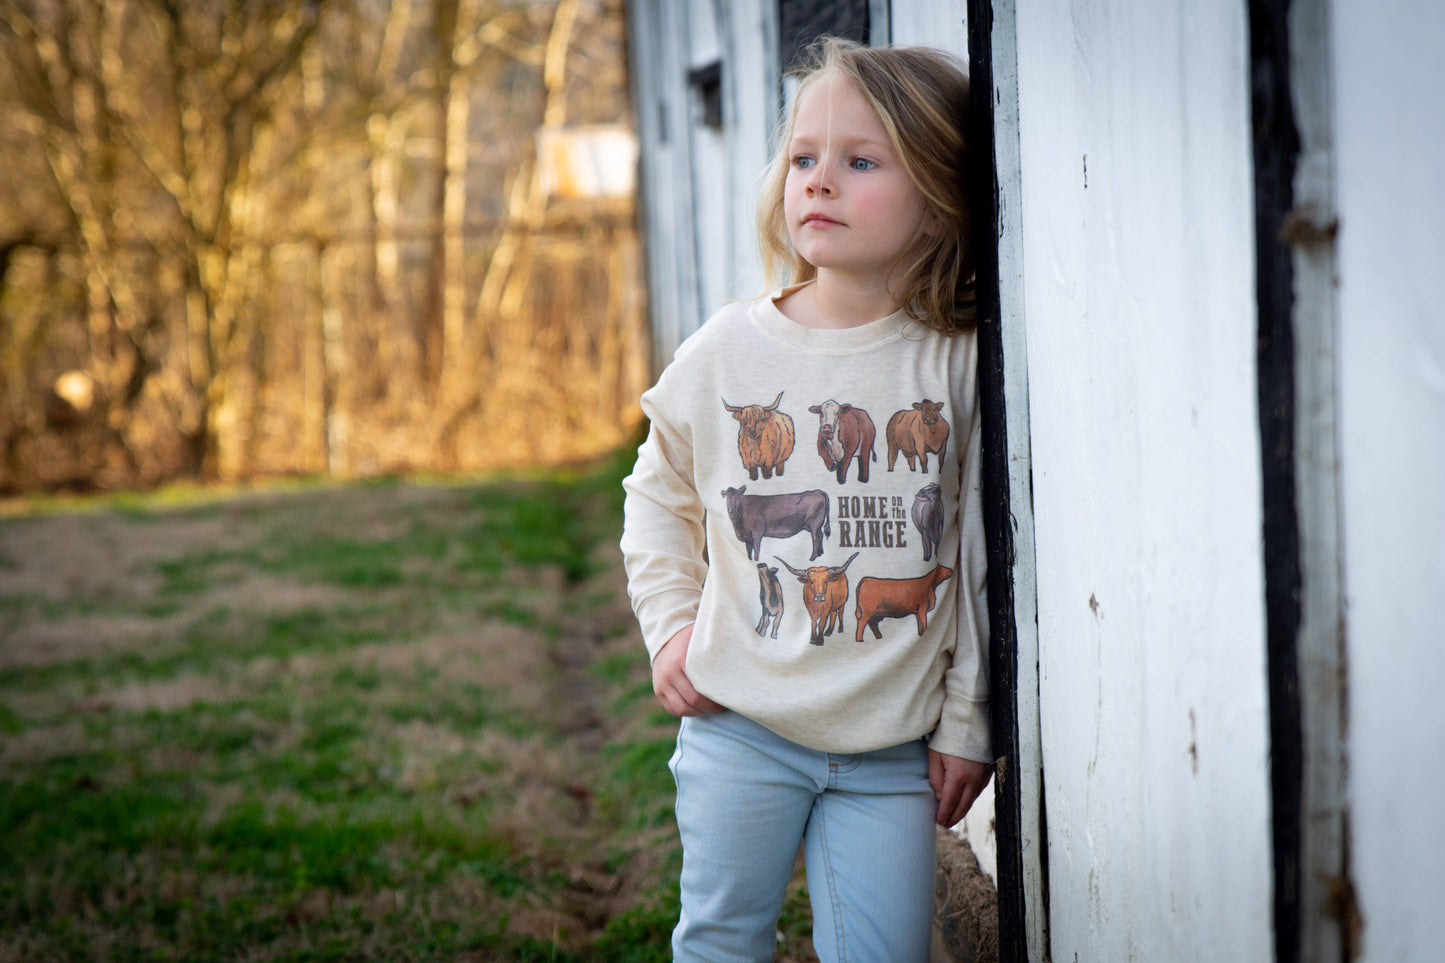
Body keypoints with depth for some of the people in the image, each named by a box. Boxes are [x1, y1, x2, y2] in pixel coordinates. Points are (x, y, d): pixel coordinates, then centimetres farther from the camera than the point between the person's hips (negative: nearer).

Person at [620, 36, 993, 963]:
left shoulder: (960, 365, -6)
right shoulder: (724, 352, -2)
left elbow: (983, 558, -1)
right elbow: (659, 494, 15)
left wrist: (968, 724, 1)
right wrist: (671, 626, 4)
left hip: (893, 743, -1)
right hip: (740, 723, 1)